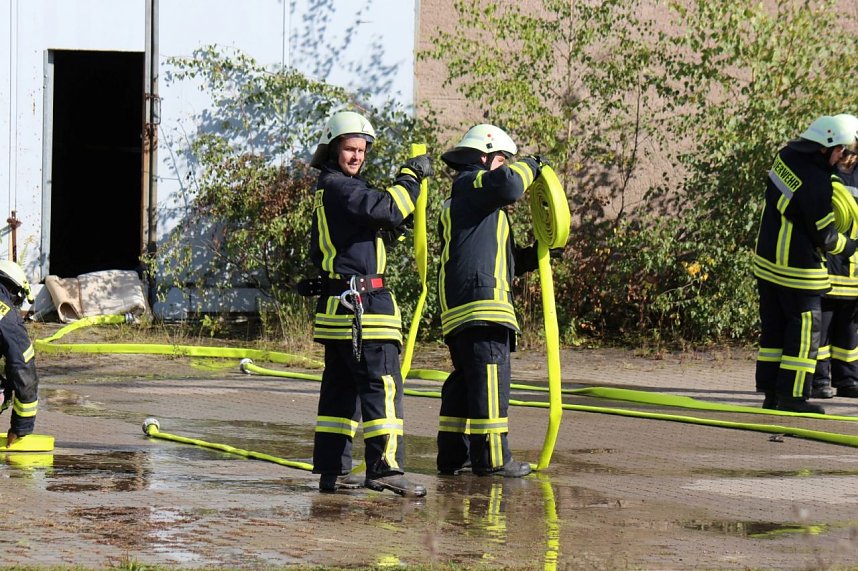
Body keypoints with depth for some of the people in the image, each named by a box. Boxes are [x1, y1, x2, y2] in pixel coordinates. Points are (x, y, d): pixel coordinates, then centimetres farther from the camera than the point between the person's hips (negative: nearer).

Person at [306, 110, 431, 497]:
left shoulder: (329, 189, 21)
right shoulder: (338, 187, -11)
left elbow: (380, 223, 23)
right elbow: (386, 210, -21)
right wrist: (411, 176, -9)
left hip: (339, 304, 11)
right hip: (359, 301, -11)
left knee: (340, 386, 12)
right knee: (381, 382, -14)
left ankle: (332, 469, 14)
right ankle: (385, 466, -20)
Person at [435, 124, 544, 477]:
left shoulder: (459, 203, 31)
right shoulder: (470, 184, 0)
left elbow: (496, 260, 31)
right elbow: (507, 185, -22)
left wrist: (534, 255, 20)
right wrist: (528, 168, -2)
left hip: (460, 308, 11)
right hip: (480, 302, -11)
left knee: (465, 379, 14)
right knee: (489, 376, -11)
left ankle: (452, 455, 16)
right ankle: (490, 458, -12)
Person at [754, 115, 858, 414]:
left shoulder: (786, 156, -2)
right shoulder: (816, 184, -24)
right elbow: (825, 236, -14)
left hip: (766, 262, 8)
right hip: (798, 271, -8)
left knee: (773, 328, 13)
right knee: (805, 329, 1)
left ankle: (770, 392, 17)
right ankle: (792, 395, 2)